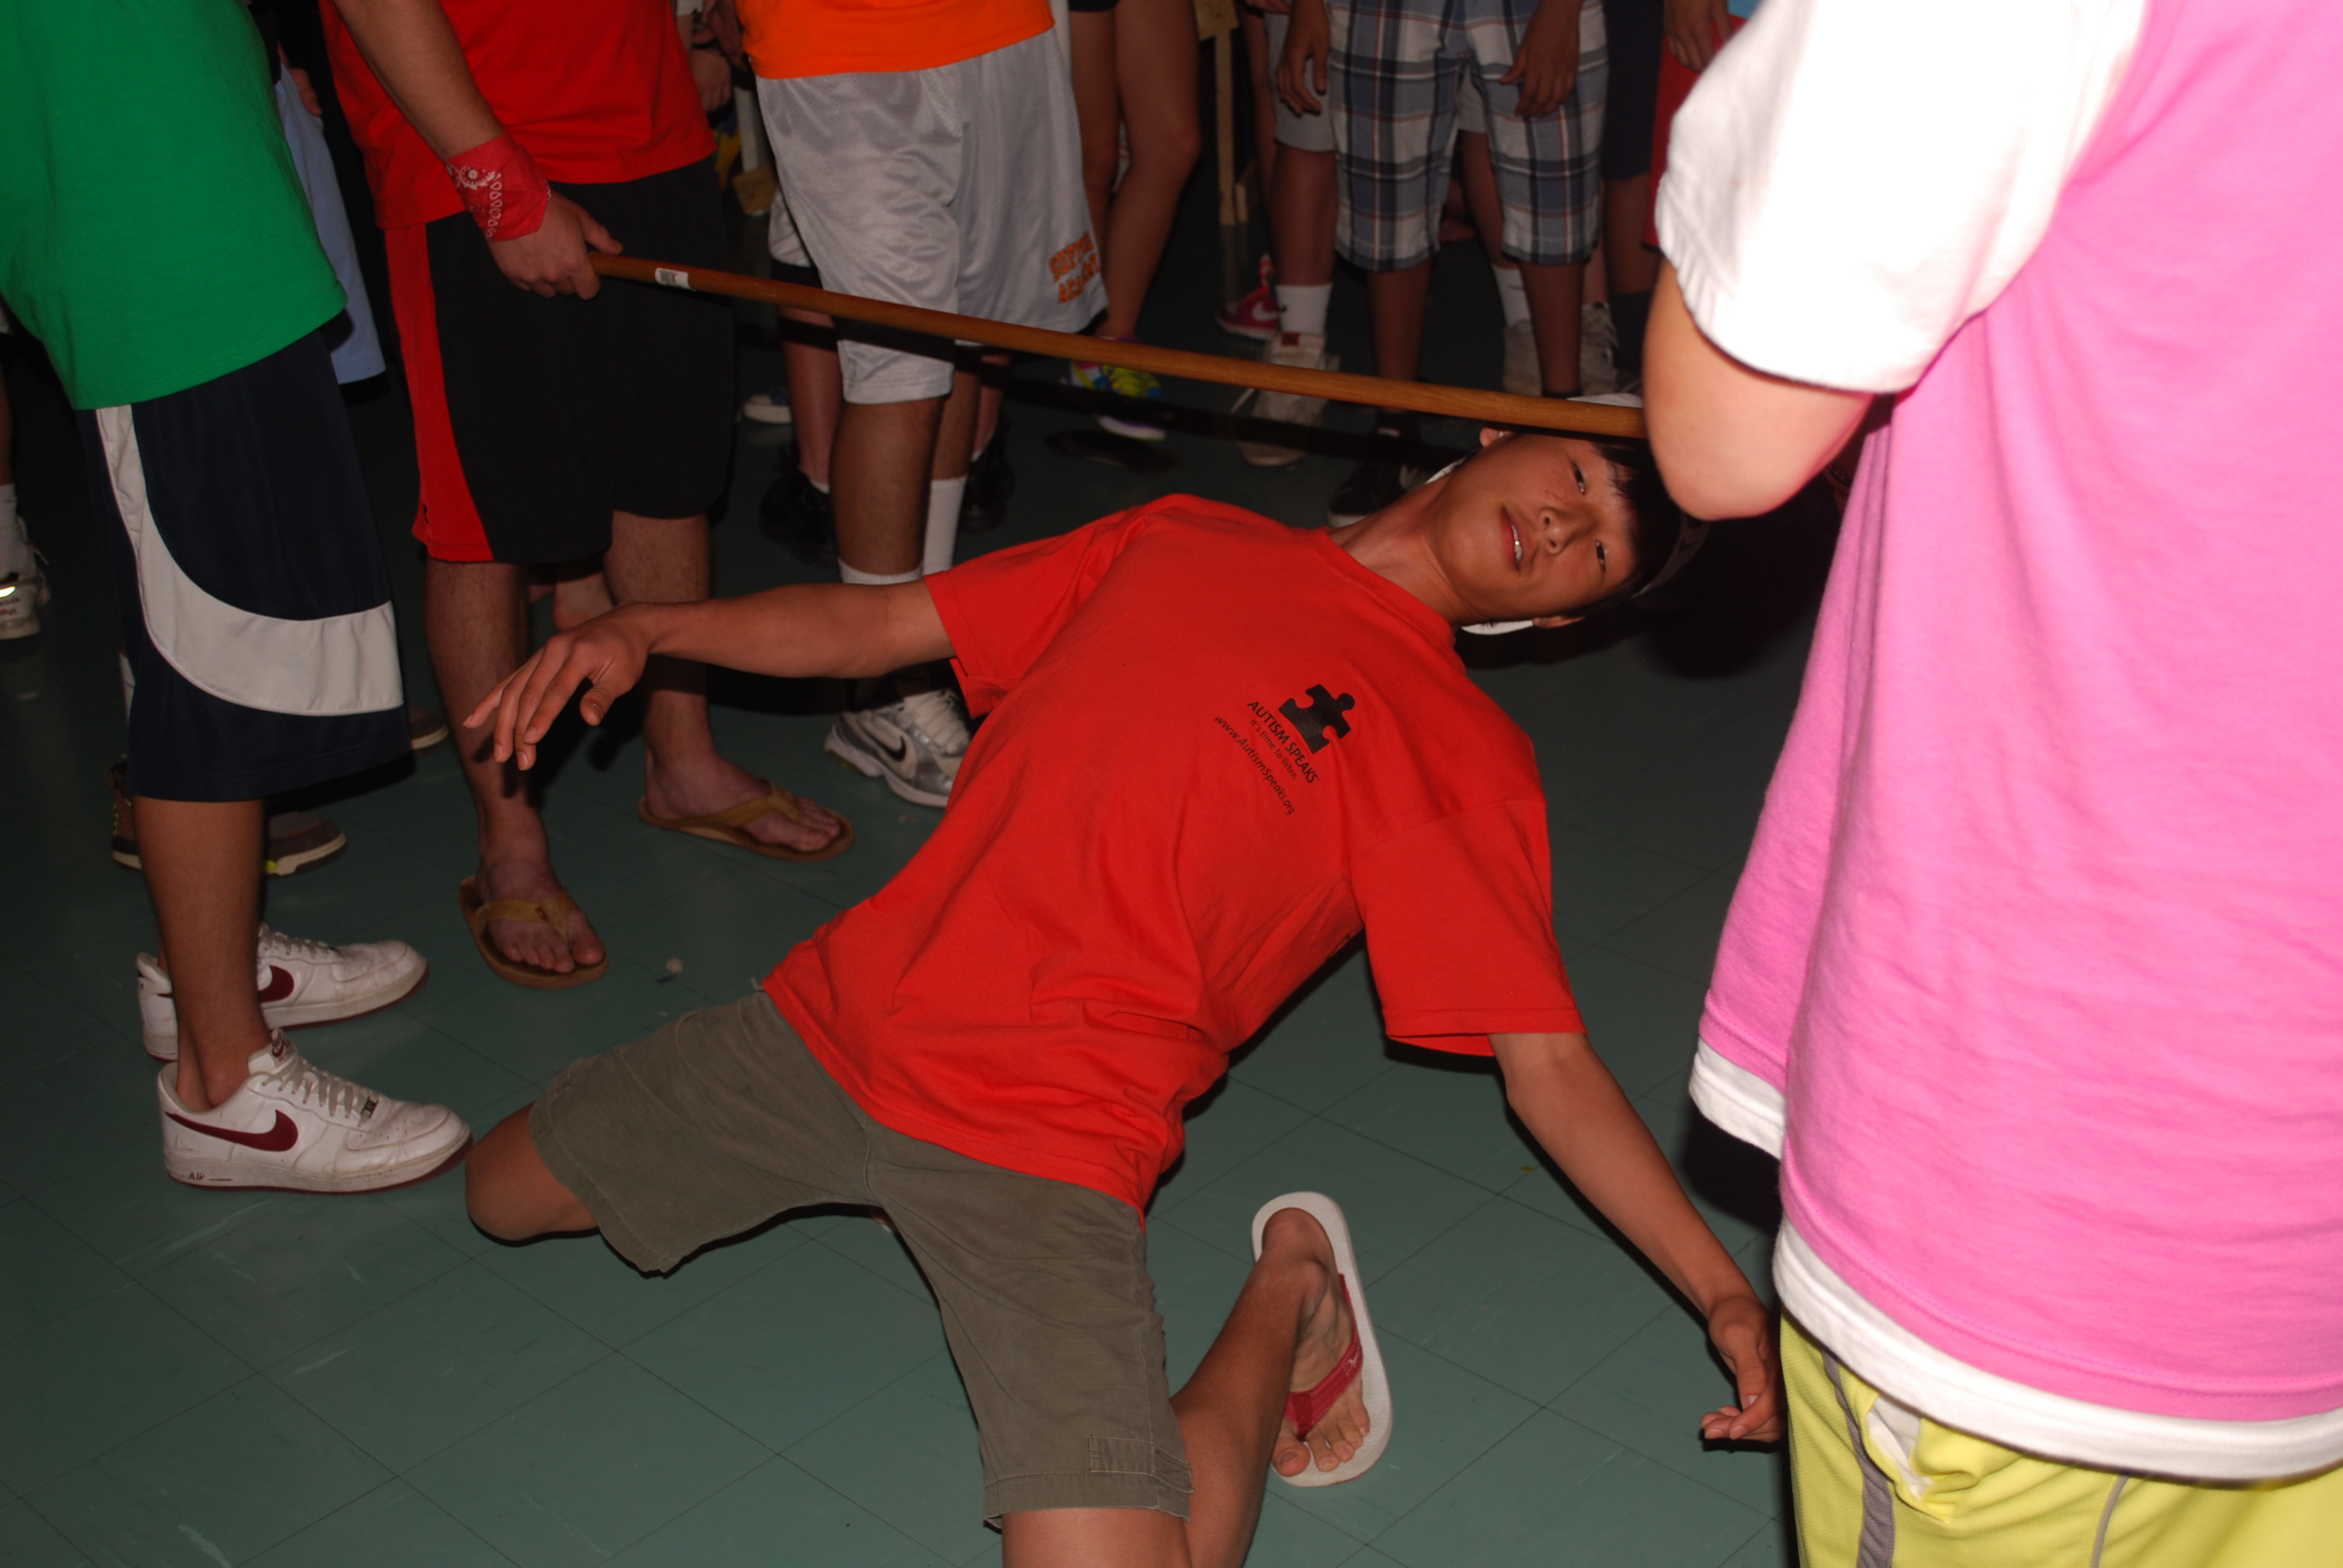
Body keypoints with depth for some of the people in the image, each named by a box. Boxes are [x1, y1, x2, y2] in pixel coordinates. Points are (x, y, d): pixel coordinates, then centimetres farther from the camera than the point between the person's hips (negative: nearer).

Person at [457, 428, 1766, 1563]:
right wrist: (645, 632, 2)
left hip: (1043, 1136, -5)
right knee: (507, 1193, 21)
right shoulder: (1183, 541, 12)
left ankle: (1290, 1295, 5)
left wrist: (1727, 1293, -14)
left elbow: (1550, 1063, -4)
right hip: (841, 1018, 5)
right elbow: (879, 624, 15)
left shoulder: (1461, 755, 0)